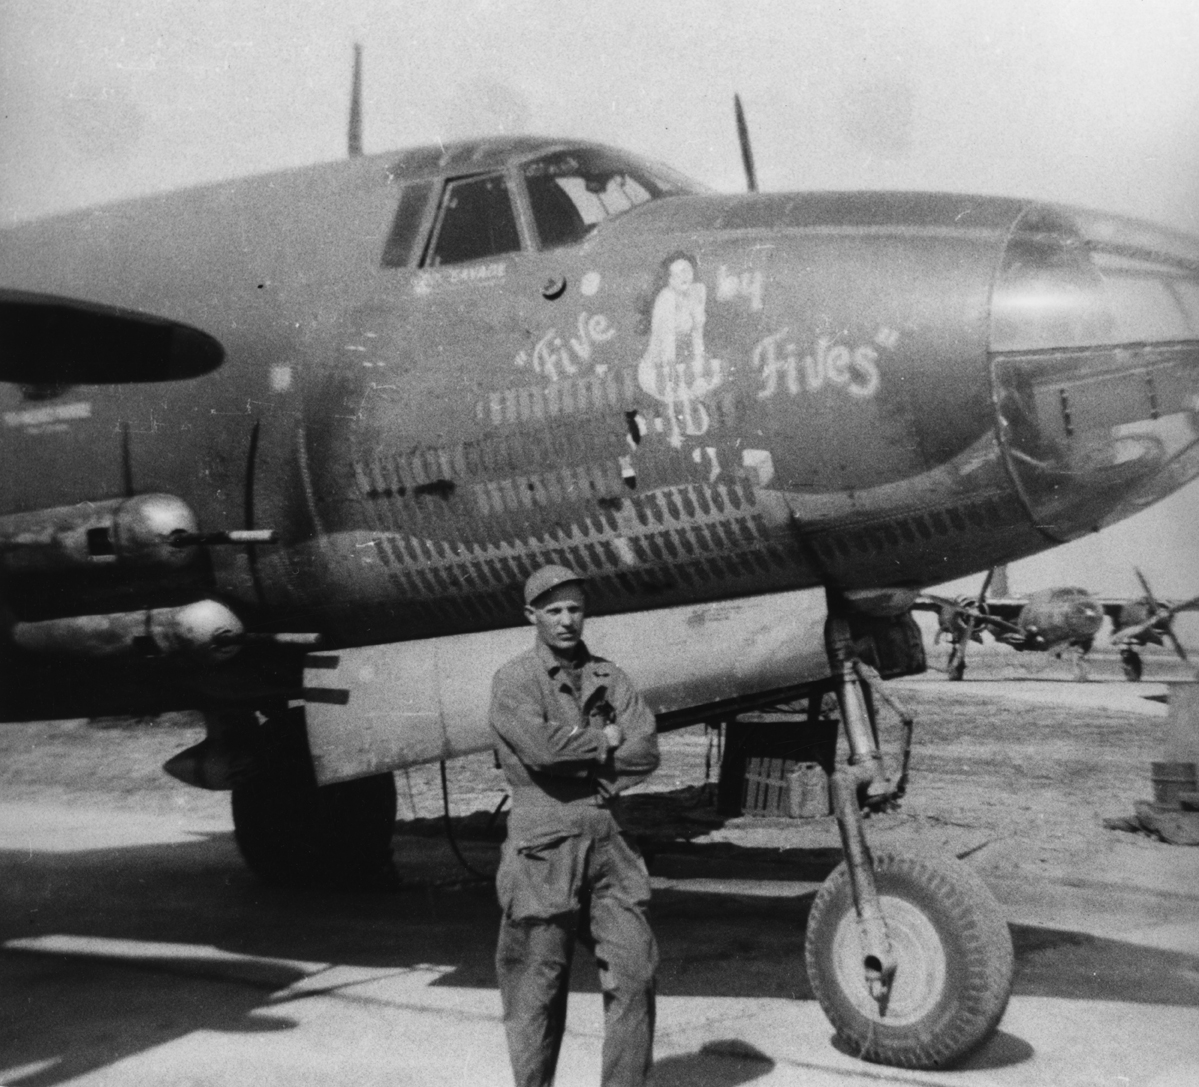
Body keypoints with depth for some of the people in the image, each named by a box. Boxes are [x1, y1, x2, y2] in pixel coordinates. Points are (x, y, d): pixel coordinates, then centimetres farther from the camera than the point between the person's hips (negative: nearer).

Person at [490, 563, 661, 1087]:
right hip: (544, 846, -4)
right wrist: (605, 741, -5)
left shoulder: (609, 678, 13)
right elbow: (539, 746, -17)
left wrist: (576, 756, -7)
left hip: (609, 842, 4)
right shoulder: (514, 680, 0)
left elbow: (646, 752, 1)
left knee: (635, 971, 0)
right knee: (537, 983, 2)